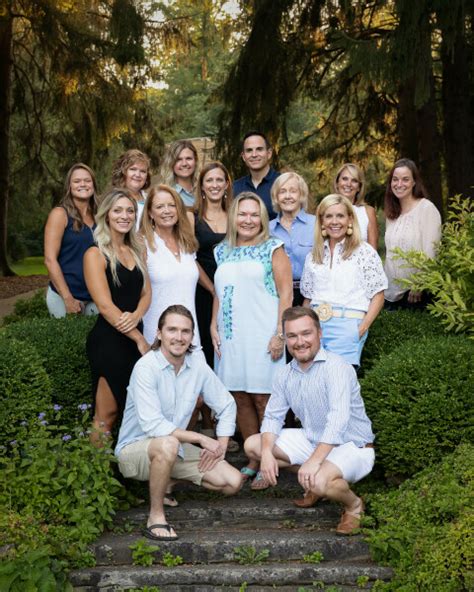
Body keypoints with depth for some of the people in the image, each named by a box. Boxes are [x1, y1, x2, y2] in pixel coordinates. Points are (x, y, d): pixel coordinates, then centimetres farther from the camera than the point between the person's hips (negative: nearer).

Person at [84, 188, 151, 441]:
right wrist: (140, 339, -15)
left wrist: (136, 316, -15)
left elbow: (146, 292, 8)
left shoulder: (136, 251, 13)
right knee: (106, 418, -2)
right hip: (109, 339, -7)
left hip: (134, 336, 7)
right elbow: (105, 306, -15)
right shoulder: (96, 254, -9)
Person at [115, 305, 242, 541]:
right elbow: (152, 425, -29)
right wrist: (202, 439, -26)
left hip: (176, 447, 6)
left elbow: (226, 405, 9)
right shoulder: (146, 367, -21)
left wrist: (220, 447, -4)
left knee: (233, 482, -7)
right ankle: (156, 516, -20)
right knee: (168, 444, -40)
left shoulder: (198, 366, -3)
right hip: (135, 448, -6)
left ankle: (167, 481, 13)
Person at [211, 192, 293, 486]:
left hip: (262, 337, -5)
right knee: (240, 398, 7)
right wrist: (214, 327, 9)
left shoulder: (273, 249, 0)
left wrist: (280, 334, -13)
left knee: (262, 399, -4)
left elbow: (285, 294, -5)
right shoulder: (223, 252, 15)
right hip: (231, 338, 5)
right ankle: (253, 461, 19)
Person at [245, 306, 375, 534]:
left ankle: (354, 505, -1)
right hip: (313, 440, 8)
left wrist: (315, 460, -41)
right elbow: (273, 417, 3)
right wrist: (267, 453, -16)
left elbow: (338, 419, -33)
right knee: (253, 445, 2)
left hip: (352, 446, -8)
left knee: (318, 480, -36)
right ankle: (314, 484, 11)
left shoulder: (336, 368, -23)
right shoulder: (285, 374, 0)